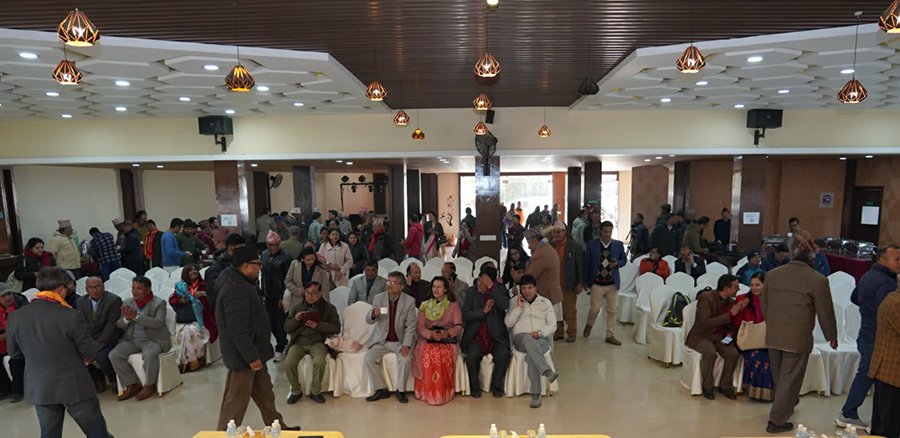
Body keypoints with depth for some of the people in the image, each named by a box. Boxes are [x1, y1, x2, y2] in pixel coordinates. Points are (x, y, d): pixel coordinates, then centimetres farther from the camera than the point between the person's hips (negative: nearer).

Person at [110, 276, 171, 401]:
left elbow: (159, 322, -20)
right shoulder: (126, 302, 10)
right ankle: (132, 385, -2)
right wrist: (126, 319, -16)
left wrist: (136, 316, -26)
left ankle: (149, 385, -9)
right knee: (114, 355, -18)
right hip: (131, 340, 6)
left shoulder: (159, 303, -6)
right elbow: (118, 325, 8)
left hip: (153, 340, -5)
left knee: (149, 354, -34)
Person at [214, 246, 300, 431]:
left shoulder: (240, 284, 10)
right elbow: (238, 330, -27)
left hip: (252, 352, 11)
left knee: (264, 393, 19)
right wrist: (251, 357, -23)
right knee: (237, 401, 2)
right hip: (244, 356, -11)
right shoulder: (235, 290, -25)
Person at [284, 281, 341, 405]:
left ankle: (315, 391, -5)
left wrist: (318, 325, -16)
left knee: (319, 361, -30)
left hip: (317, 341, -2)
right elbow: (287, 328, 11)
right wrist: (295, 319, -11)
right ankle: (296, 391, 2)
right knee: (289, 363, -24)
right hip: (299, 341, 2)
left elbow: (336, 328, -2)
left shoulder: (329, 307, 5)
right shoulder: (297, 306, 11)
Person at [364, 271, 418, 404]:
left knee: (406, 358, -28)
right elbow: (368, 320, 1)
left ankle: (401, 390, -6)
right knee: (368, 357, -20)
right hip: (381, 340, 3)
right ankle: (381, 389, -5)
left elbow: (411, 326, -9)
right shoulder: (379, 298, -1)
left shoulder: (409, 301, -8)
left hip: (400, 341, -2)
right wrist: (373, 314, -23)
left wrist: (406, 345, -21)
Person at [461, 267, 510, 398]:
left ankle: (497, 386, 0)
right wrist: (483, 311, -14)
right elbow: (465, 315, -1)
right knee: (472, 356, -27)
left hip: (496, 336, 0)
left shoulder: (500, 289, 3)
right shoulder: (471, 292, 5)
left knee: (503, 355, -27)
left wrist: (491, 287, -20)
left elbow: (505, 305, -18)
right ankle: (475, 387, -1)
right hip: (476, 336, 0)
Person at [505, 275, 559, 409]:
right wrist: (518, 307, -4)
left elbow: (552, 325, 10)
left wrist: (540, 332, -10)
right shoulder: (515, 303, 17)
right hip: (520, 338, 0)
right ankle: (547, 371, -52)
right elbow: (508, 323, 5)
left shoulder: (545, 302, 17)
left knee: (531, 355, -36)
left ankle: (536, 395, -36)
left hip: (541, 339, 1)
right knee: (528, 339, -40)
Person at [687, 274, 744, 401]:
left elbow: (732, 325, 17)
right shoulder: (706, 298, -17)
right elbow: (706, 323, -26)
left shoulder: (732, 302, 5)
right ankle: (707, 386, -11)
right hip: (702, 336, -6)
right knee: (711, 353, -33)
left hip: (720, 337, 6)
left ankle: (725, 385, -2)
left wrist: (730, 334, -6)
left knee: (734, 353, -23)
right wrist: (730, 314, -24)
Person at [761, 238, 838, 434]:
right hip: (798, 338, -4)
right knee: (789, 379, 5)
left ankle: (787, 405, 42)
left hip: (773, 336, 4)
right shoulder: (818, 280, -10)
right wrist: (832, 336, 12)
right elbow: (825, 312, -4)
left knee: (780, 377, 21)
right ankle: (777, 421, 9)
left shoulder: (771, 274, 3)